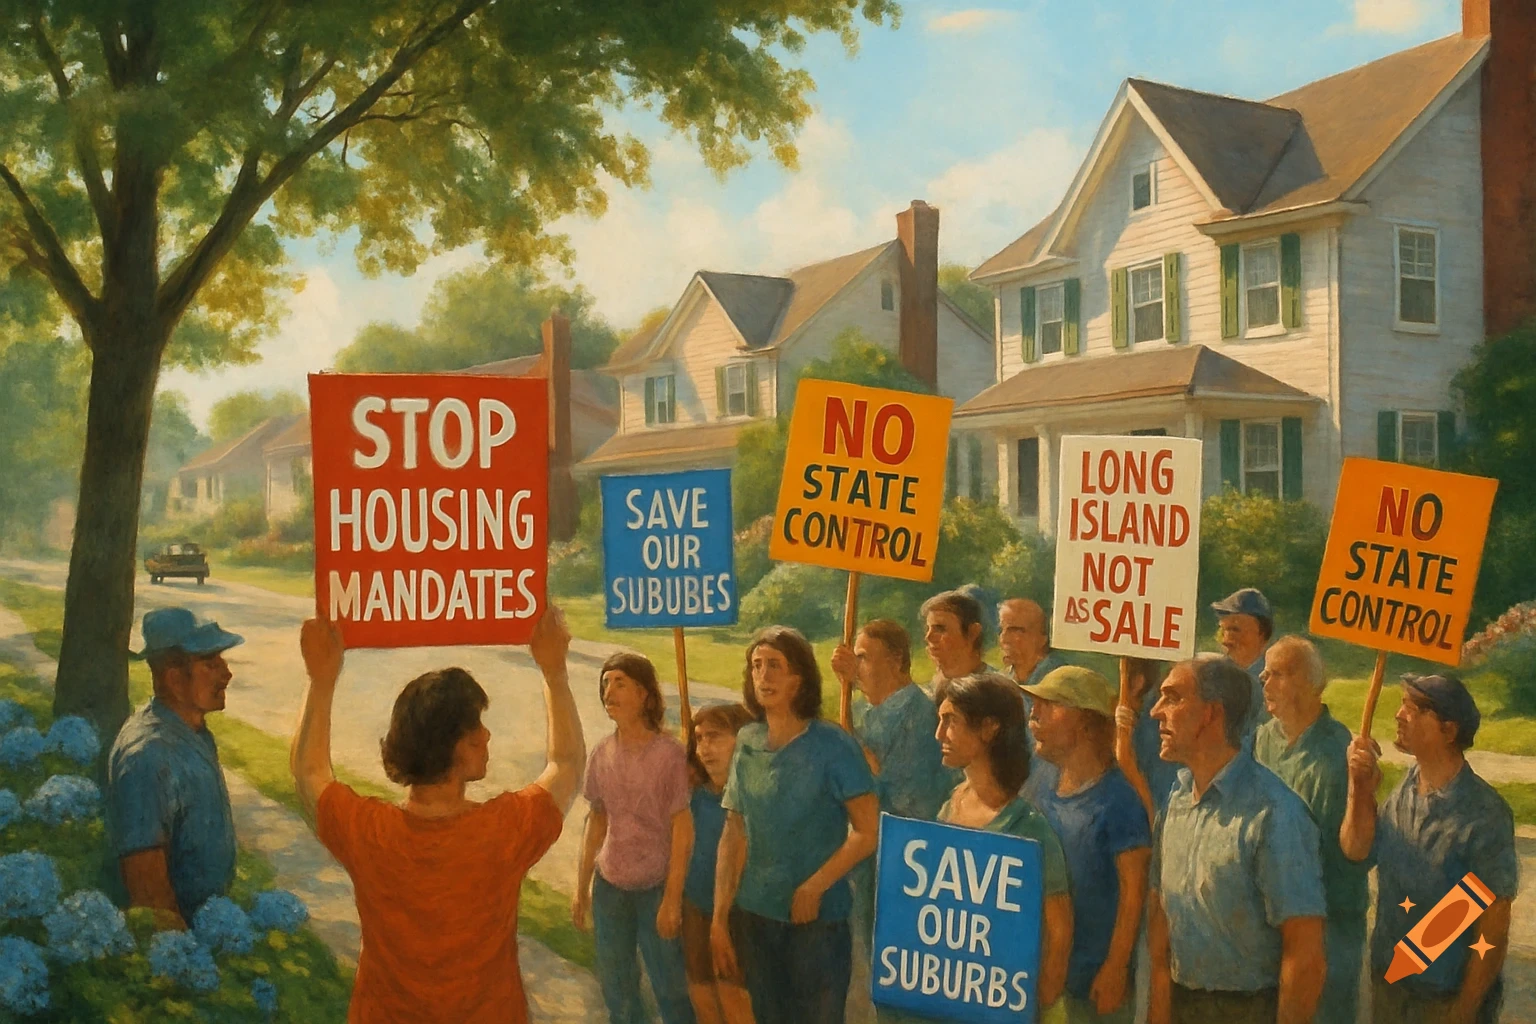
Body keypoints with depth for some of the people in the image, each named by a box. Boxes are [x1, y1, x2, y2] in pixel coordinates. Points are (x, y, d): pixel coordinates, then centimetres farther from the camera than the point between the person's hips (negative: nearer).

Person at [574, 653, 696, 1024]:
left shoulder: (669, 753, -13)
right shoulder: (601, 753, 1)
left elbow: (682, 829, -12)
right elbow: (595, 822, 10)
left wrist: (672, 898, -14)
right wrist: (582, 887, 11)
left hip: (655, 887, -5)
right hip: (609, 886, 5)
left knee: (670, 989, 5)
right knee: (617, 990, 16)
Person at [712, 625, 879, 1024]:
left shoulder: (833, 745, -12)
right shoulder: (747, 743, 1)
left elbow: (868, 831, -12)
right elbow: (734, 835, 4)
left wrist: (813, 888, -14)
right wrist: (720, 917, 0)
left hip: (818, 917, -4)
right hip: (755, 915, 4)